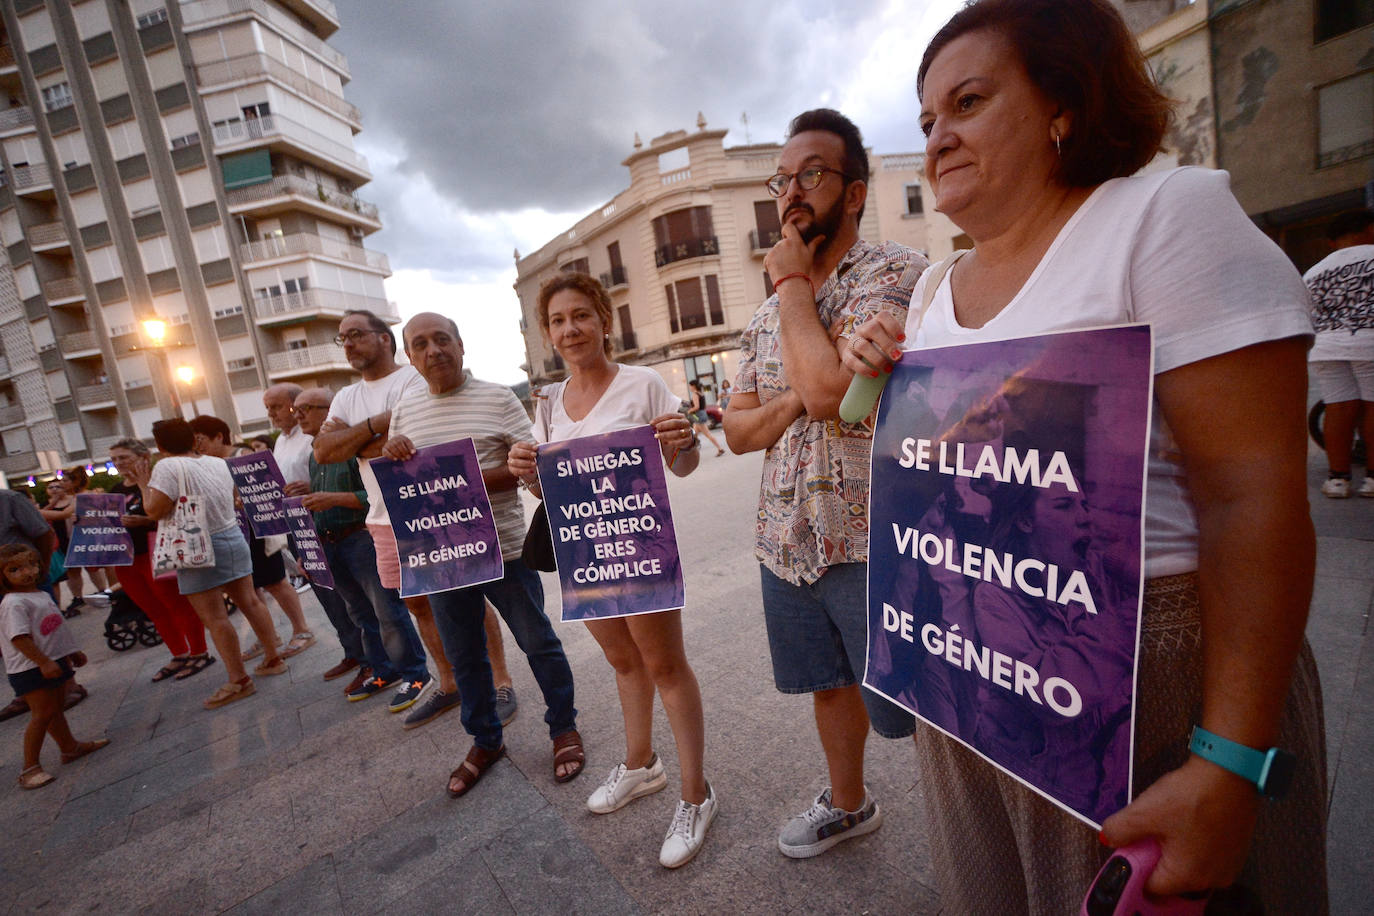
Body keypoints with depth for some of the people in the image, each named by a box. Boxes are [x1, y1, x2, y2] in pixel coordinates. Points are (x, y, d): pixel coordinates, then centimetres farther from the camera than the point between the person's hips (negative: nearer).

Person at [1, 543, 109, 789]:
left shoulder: (42, 595, 11)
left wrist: (72, 651, 26)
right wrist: (43, 662, -29)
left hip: (53, 661, 9)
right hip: (30, 668, -9)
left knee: (55, 708, 20)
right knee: (42, 713, -7)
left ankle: (70, 747, 33)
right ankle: (30, 768, 3)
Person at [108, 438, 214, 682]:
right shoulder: (116, 491, 14)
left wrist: (145, 521, -29)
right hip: (126, 561, 8)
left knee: (178, 605, 0)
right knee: (156, 612, 14)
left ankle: (199, 653, 10)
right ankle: (179, 656, 25)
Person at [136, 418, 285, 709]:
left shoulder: (168, 468, -13)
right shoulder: (218, 463, 7)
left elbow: (155, 511, -17)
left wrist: (145, 485, 0)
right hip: (233, 537, 7)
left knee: (214, 618, -1)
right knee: (250, 602, 13)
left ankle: (239, 681, 4)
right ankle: (273, 658, 20)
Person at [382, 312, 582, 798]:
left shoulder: (497, 398, -5)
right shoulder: (403, 411, 8)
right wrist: (392, 456, -9)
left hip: (503, 548, -4)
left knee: (538, 642, 9)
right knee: (463, 656, 17)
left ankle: (564, 729, 31)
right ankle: (485, 741, 38)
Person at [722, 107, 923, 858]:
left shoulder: (894, 273, -10)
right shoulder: (768, 312, 12)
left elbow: (828, 386, -27)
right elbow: (737, 429, 9)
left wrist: (793, 282, -11)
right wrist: (796, 402, -12)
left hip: (869, 542, -7)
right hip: (788, 540, 7)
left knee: (917, 710, 8)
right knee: (829, 684, 24)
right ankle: (848, 804, 48)